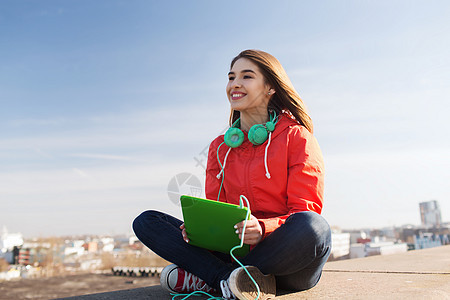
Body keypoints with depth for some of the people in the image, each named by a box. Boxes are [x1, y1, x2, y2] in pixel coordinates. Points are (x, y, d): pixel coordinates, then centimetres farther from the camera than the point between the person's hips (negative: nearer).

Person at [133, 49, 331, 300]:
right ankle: (229, 278, -23)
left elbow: (306, 211, -8)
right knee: (146, 222, -6)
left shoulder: (297, 136, -2)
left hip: (288, 264, -3)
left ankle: (204, 277, -21)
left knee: (313, 226, -38)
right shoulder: (220, 147, 12)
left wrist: (262, 228, -27)